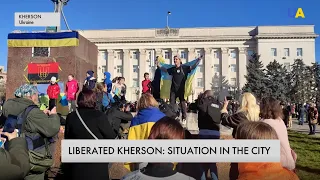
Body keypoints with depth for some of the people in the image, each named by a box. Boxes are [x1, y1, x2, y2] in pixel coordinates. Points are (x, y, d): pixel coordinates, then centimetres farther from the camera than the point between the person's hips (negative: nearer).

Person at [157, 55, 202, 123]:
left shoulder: (184, 67, -2)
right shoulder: (172, 69, 12)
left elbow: (193, 67, -6)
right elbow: (165, 70, 28)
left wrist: (198, 60, -14)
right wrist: (159, 66, 28)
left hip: (181, 89, -5)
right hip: (173, 89, 5)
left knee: (183, 103, 0)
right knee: (172, 103, 6)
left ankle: (184, 118, 7)